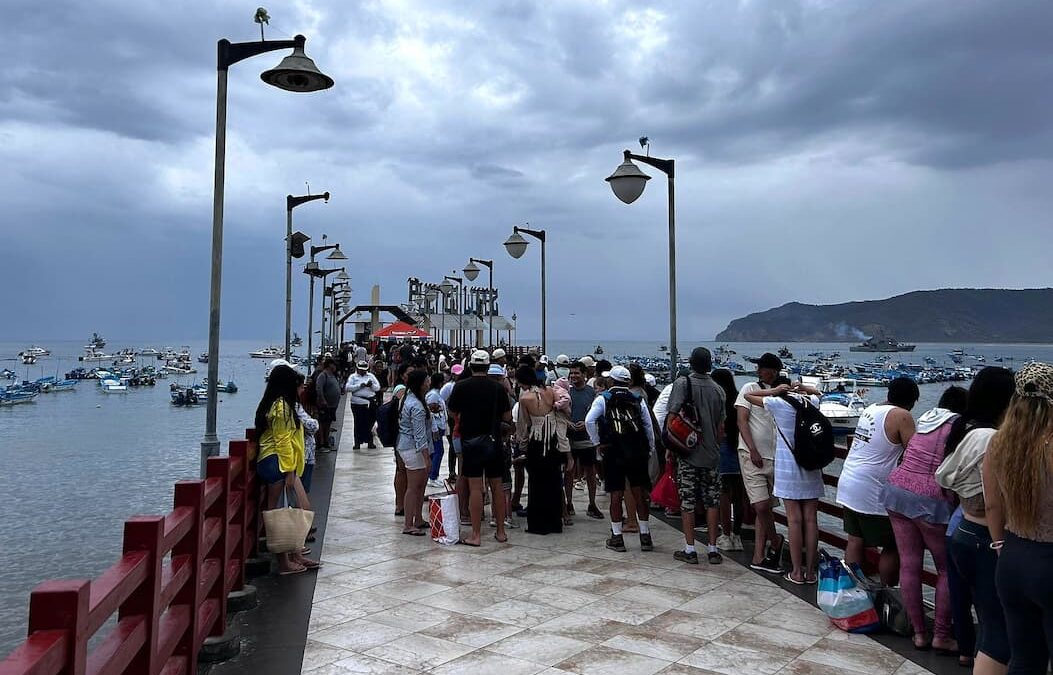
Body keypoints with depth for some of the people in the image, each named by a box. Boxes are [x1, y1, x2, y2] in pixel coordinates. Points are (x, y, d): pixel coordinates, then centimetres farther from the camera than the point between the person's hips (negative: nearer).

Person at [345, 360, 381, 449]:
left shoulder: (371, 376, 15)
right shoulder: (353, 376, 7)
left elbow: (378, 387, 8)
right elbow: (348, 388, -7)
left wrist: (372, 385, -13)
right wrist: (359, 386, -15)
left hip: (370, 403, 2)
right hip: (357, 403, -2)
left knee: (370, 422, 3)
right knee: (358, 423, 2)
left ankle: (370, 442, 12)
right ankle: (357, 442, 10)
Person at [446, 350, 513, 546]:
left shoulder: (461, 387, -6)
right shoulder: (498, 388, -2)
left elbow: (452, 412, 3)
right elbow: (507, 418, -1)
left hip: (470, 440, -2)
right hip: (493, 441, 2)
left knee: (475, 488, -1)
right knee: (497, 487, 9)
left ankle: (476, 534, 1)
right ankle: (501, 532, 17)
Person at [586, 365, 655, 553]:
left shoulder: (603, 399, 0)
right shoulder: (638, 400, 8)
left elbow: (589, 421, -14)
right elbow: (649, 426, 5)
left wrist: (597, 443, -4)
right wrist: (650, 449, 12)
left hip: (613, 452, -2)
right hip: (638, 452, 2)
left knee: (616, 495, 5)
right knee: (640, 493, 9)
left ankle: (617, 537, 9)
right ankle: (645, 537, 14)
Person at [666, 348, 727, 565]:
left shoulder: (682, 383, -8)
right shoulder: (717, 389, 2)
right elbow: (721, 427, 7)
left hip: (687, 454, -3)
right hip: (711, 455, 3)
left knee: (687, 502, 3)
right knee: (712, 501, 9)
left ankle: (689, 549, 8)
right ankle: (712, 549, 13)